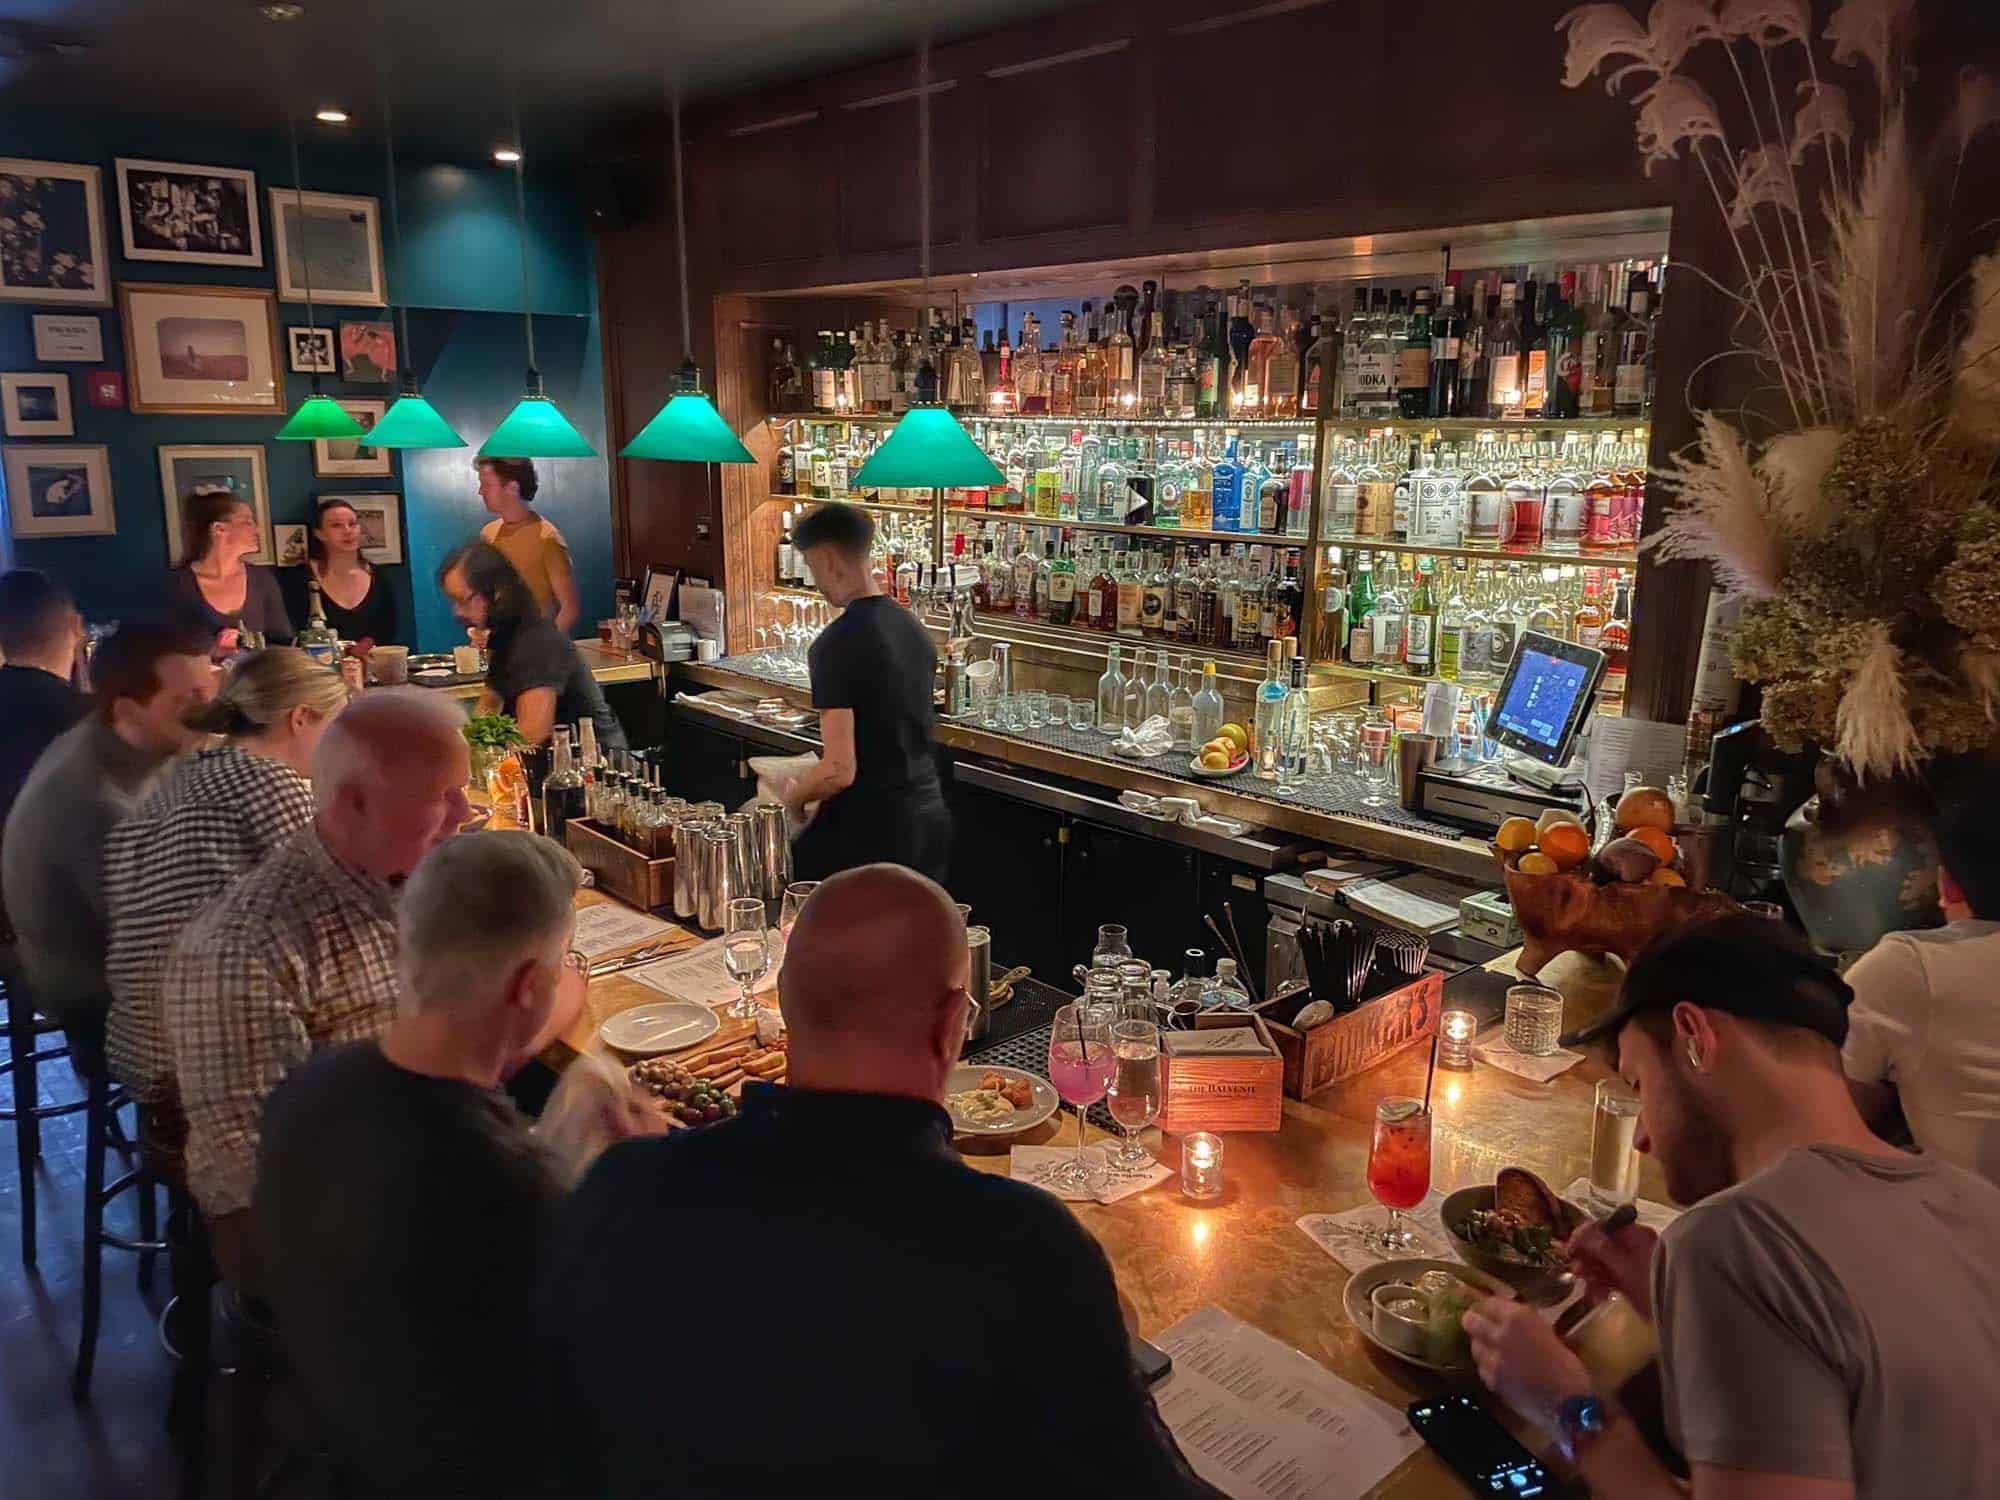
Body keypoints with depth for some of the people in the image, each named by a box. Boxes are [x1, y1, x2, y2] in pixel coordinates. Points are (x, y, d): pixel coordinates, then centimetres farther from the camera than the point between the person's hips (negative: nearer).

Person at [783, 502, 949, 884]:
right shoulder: (914, 628, 7)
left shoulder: (837, 645, -18)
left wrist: (795, 796, -1)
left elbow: (840, 771, -22)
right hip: (930, 821, 8)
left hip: (868, 833, -8)